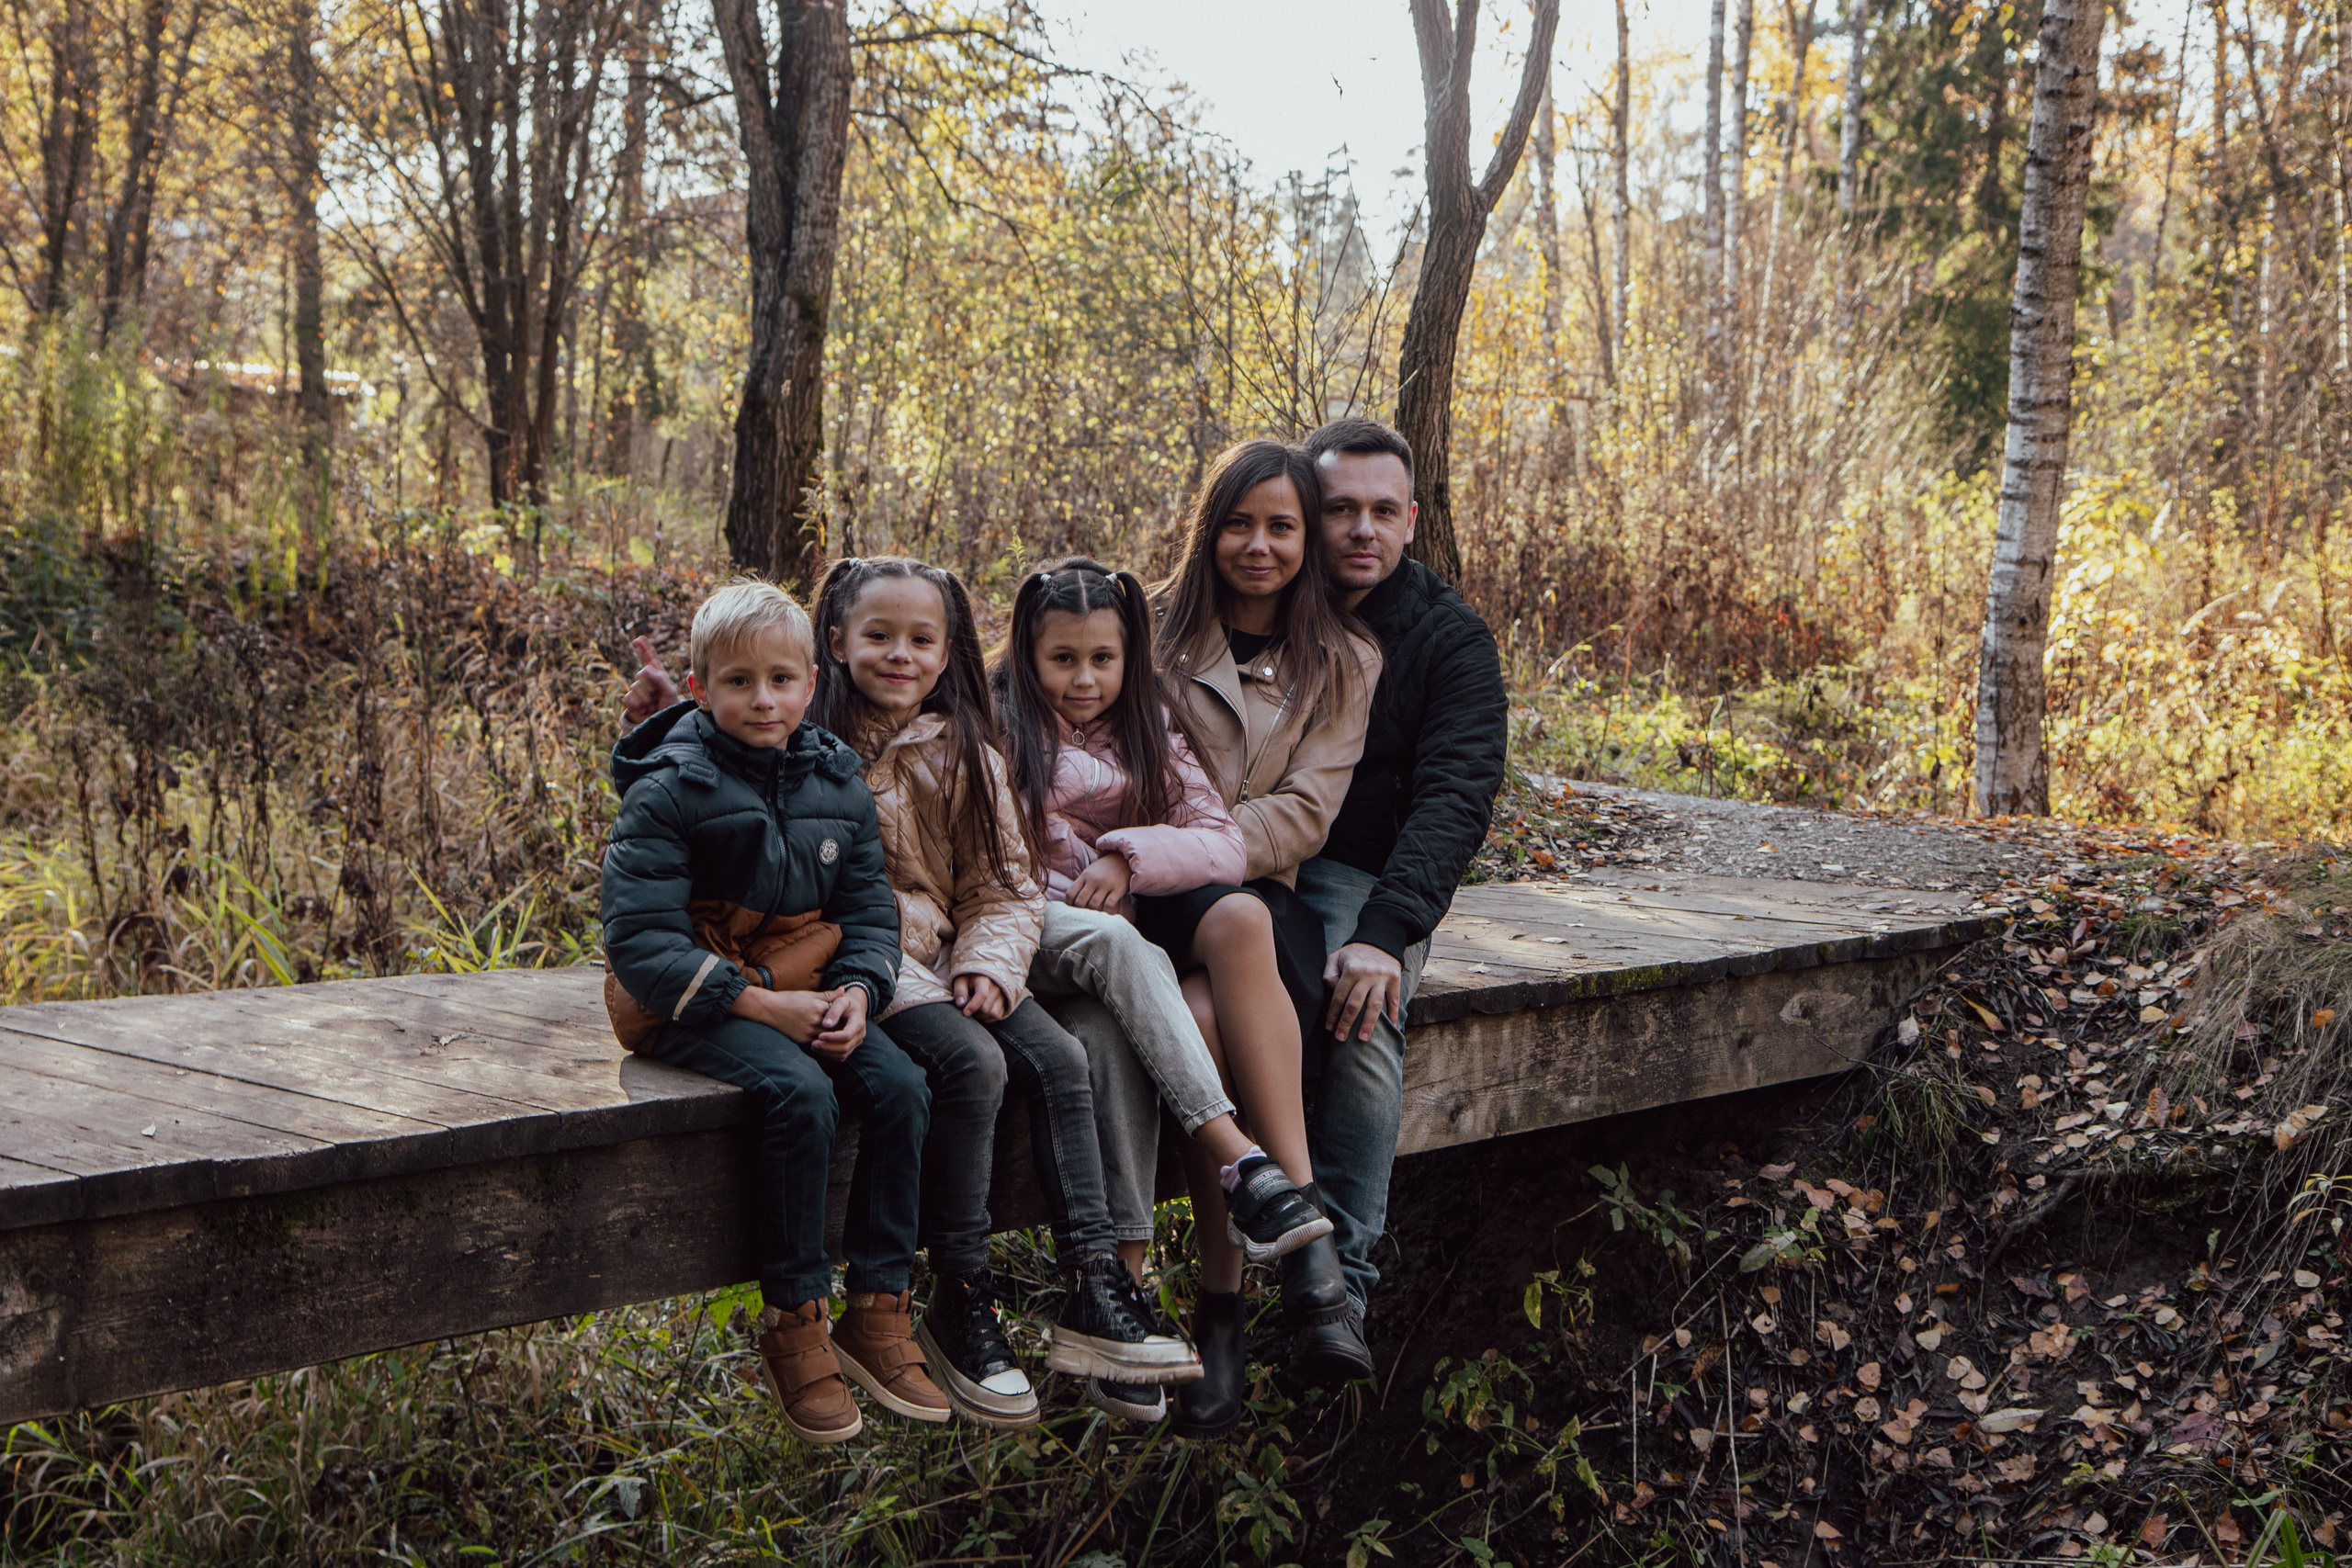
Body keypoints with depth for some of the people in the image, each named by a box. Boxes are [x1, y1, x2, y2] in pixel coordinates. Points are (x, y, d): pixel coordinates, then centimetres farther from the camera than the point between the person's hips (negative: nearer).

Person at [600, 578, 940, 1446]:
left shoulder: (836, 783, 6)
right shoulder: (668, 794, -11)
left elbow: (869, 909, 10)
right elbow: (640, 941, -17)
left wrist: (855, 992, -12)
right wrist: (761, 1004, -22)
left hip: (806, 992, 6)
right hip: (696, 1006, -5)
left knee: (900, 1088, -18)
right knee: (799, 1095, -31)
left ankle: (877, 1310, -6)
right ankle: (794, 1323, -17)